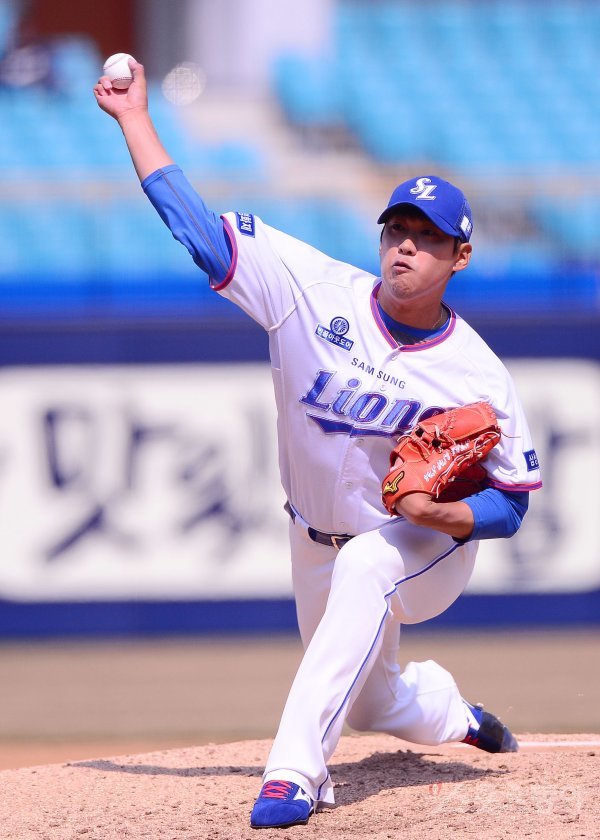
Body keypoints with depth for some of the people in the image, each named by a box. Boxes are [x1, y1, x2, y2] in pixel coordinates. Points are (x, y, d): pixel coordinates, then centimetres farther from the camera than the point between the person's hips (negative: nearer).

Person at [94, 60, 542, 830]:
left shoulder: (478, 378, -21)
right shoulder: (314, 289, -17)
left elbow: (511, 502, -13)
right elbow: (196, 225, -18)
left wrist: (438, 512, -33)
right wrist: (136, 119, -22)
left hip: (427, 543, -4)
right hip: (320, 545, 4)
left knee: (366, 565, -39)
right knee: (373, 706, 17)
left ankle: (294, 768, -44)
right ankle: (453, 714, 56)